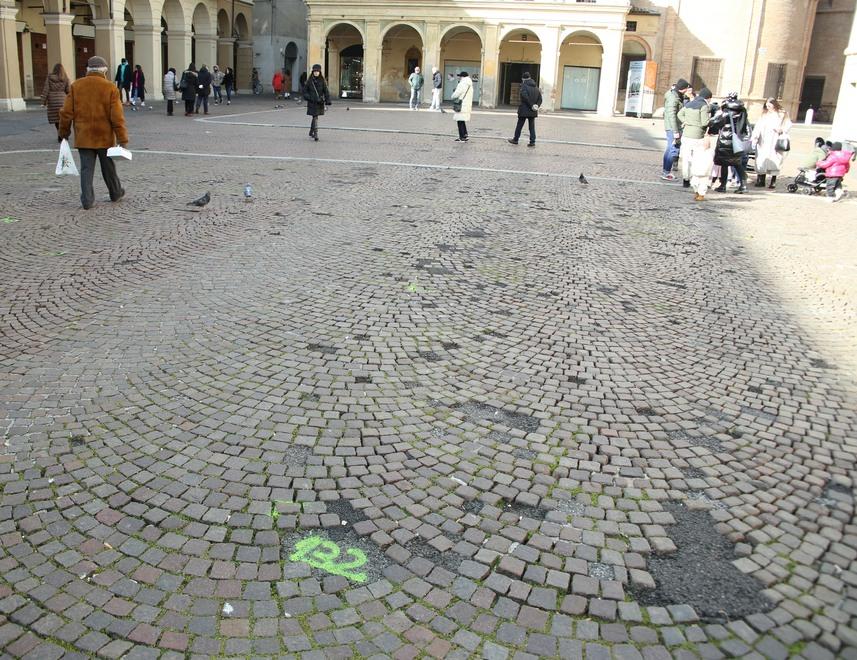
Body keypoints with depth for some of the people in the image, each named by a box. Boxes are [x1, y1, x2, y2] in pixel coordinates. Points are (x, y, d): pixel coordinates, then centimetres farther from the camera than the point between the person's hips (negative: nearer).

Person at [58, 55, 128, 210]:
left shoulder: (76, 86, 1)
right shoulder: (110, 88, -6)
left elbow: (66, 113, 1)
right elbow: (117, 117, -11)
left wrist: (64, 133, 12)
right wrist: (123, 139, -8)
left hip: (83, 137, 1)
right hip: (105, 137, -1)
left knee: (86, 169, 4)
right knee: (108, 168, 14)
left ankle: (87, 200, -2)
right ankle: (116, 193, 30)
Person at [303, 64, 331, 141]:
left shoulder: (322, 81, 2)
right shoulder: (310, 81, 1)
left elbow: (326, 91, -1)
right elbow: (305, 90, 8)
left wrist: (327, 101, -9)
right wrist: (308, 97, -8)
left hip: (320, 102, 2)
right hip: (312, 102, -2)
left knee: (315, 117, 14)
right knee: (315, 117, -10)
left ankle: (311, 132, 30)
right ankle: (315, 134, -11)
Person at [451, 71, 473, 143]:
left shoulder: (462, 84, -14)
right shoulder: (470, 85, 15)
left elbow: (456, 94, -13)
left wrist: (453, 97, 6)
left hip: (462, 106, -9)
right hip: (468, 106, 9)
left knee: (460, 121, -4)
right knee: (462, 121, 18)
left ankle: (462, 137, -4)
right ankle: (465, 135, 18)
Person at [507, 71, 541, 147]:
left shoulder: (524, 86, -9)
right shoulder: (536, 87, 11)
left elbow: (525, 97, -21)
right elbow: (540, 99, 9)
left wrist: (531, 105, -16)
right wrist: (536, 106, -1)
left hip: (524, 110, -5)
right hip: (533, 112, 5)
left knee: (519, 125, 7)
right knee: (532, 126, 8)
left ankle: (515, 139, 16)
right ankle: (532, 141, 4)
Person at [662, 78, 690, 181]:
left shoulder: (677, 96, 13)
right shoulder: (673, 98, -18)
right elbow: (672, 115, -23)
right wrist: (676, 131, -24)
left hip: (670, 127, 10)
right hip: (673, 127, -10)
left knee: (670, 149, 15)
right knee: (674, 150, -9)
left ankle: (666, 171, 22)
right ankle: (667, 173, -7)